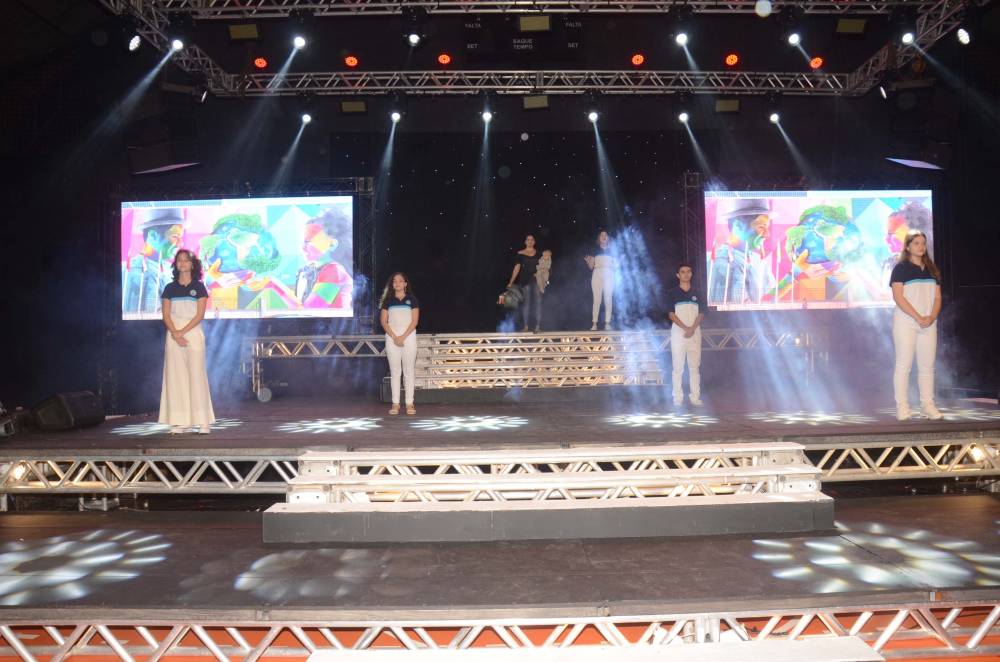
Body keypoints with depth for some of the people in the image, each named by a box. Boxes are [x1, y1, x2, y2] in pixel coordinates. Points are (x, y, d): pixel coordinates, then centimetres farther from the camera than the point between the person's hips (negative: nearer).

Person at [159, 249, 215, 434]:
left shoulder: (199, 287, 4)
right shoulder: (170, 288, 10)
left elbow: (200, 315, -4)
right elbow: (166, 315, 3)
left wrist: (182, 331, -13)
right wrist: (175, 334, -12)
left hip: (193, 334, -2)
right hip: (174, 335, 2)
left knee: (196, 375, -4)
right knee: (175, 377, 0)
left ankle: (202, 422, -2)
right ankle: (178, 422, 2)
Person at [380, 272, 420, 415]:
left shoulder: (412, 299, 5)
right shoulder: (388, 300, 9)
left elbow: (414, 321, -2)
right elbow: (383, 321, 3)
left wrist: (403, 337, -12)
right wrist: (394, 337, -10)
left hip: (408, 336, -1)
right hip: (392, 337, 1)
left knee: (409, 371, -1)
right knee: (394, 371, 2)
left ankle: (409, 403, 1)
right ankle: (395, 403, 4)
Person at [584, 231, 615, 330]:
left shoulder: (611, 251, 14)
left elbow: (615, 266, 13)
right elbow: (591, 266, 8)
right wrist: (588, 261, -11)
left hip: (609, 276, 1)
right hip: (597, 275, -1)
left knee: (608, 300, -4)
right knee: (597, 300, -7)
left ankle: (607, 324, -5)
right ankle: (594, 324, -8)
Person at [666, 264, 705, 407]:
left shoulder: (697, 294, 12)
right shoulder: (672, 293, 4)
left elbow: (701, 314, 6)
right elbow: (671, 314, -3)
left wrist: (692, 328, -11)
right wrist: (685, 328, -15)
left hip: (695, 333, 2)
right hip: (678, 333, -2)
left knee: (695, 366, 2)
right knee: (678, 366, -3)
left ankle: (695, 397, 5)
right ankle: (678, 398, -1)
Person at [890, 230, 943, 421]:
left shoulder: (932, 269, 15)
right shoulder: (901, 268, -1)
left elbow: (937, 297, 11)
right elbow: (898, 296, -11)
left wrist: (932, 317, -7)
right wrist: (918, 317, -16)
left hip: (929, 324, 5)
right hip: (906, 322, -5)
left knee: (927, 366, 4)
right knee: (903, 364, -5)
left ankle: (928, 405, 8)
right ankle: (902, 407, -2)